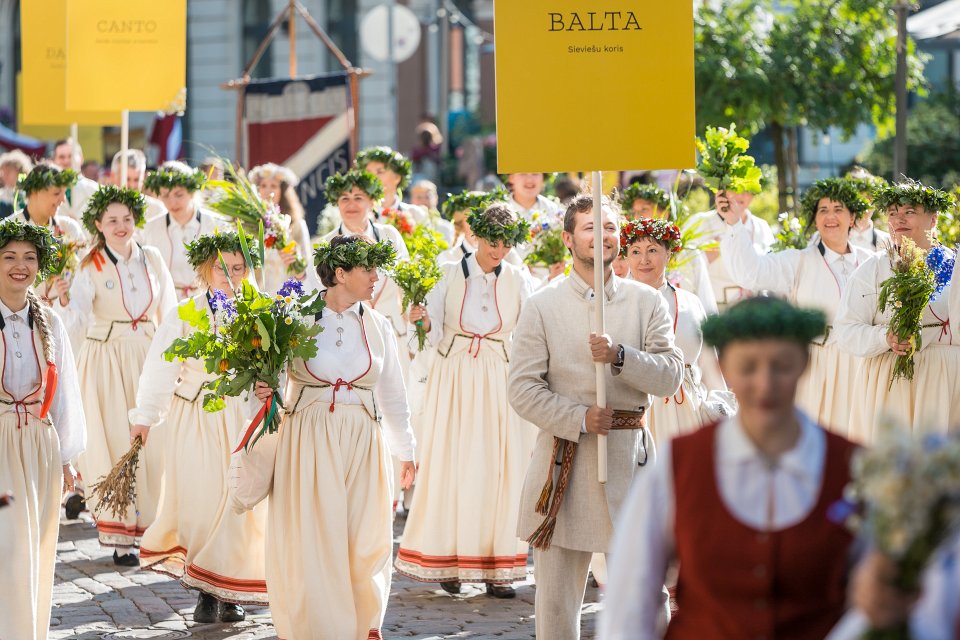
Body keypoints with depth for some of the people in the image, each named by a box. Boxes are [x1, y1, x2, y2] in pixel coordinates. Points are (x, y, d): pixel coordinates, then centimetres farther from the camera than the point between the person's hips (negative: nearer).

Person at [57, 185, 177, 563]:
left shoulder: (152, 259, 6)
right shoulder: (91, 267, -4)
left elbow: (169, 312, 12)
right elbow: (76, 321, -16)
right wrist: (64, 300, -36)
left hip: (149, 359, 3)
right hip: (107, 359, -3)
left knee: (152, 441, 1)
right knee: (115, 442, -5)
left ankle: (150, 526, 15)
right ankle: (121, 536, 0)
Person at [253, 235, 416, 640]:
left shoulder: (377, 326, 8)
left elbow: (393, 396, 16)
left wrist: (405, 452, 21)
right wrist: (262, 392, -17)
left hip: (362, 443, 3)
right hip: (308, 440, -2)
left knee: (365, 541, 2)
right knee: (309, 539, -4)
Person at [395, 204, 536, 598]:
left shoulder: (518, 280, 4)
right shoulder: (450, 275, 2)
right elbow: (435, 335, -1)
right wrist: (425, 322, -22)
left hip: (500, 382, 1)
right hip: (454, 377, -1)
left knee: (500, 469, -1)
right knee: (451, 465, -1)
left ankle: (495, 566, 4)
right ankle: (449, 561, 8)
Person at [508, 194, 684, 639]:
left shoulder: (647, 302, 7)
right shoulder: (542, 306, 3)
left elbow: (671, 375, -1)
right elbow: (522, 388, -2)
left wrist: (620, 357, -17)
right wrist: (579, 418, -14)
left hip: (630, 456, 1)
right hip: (564, 455, -1)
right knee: (556, 593, 4)